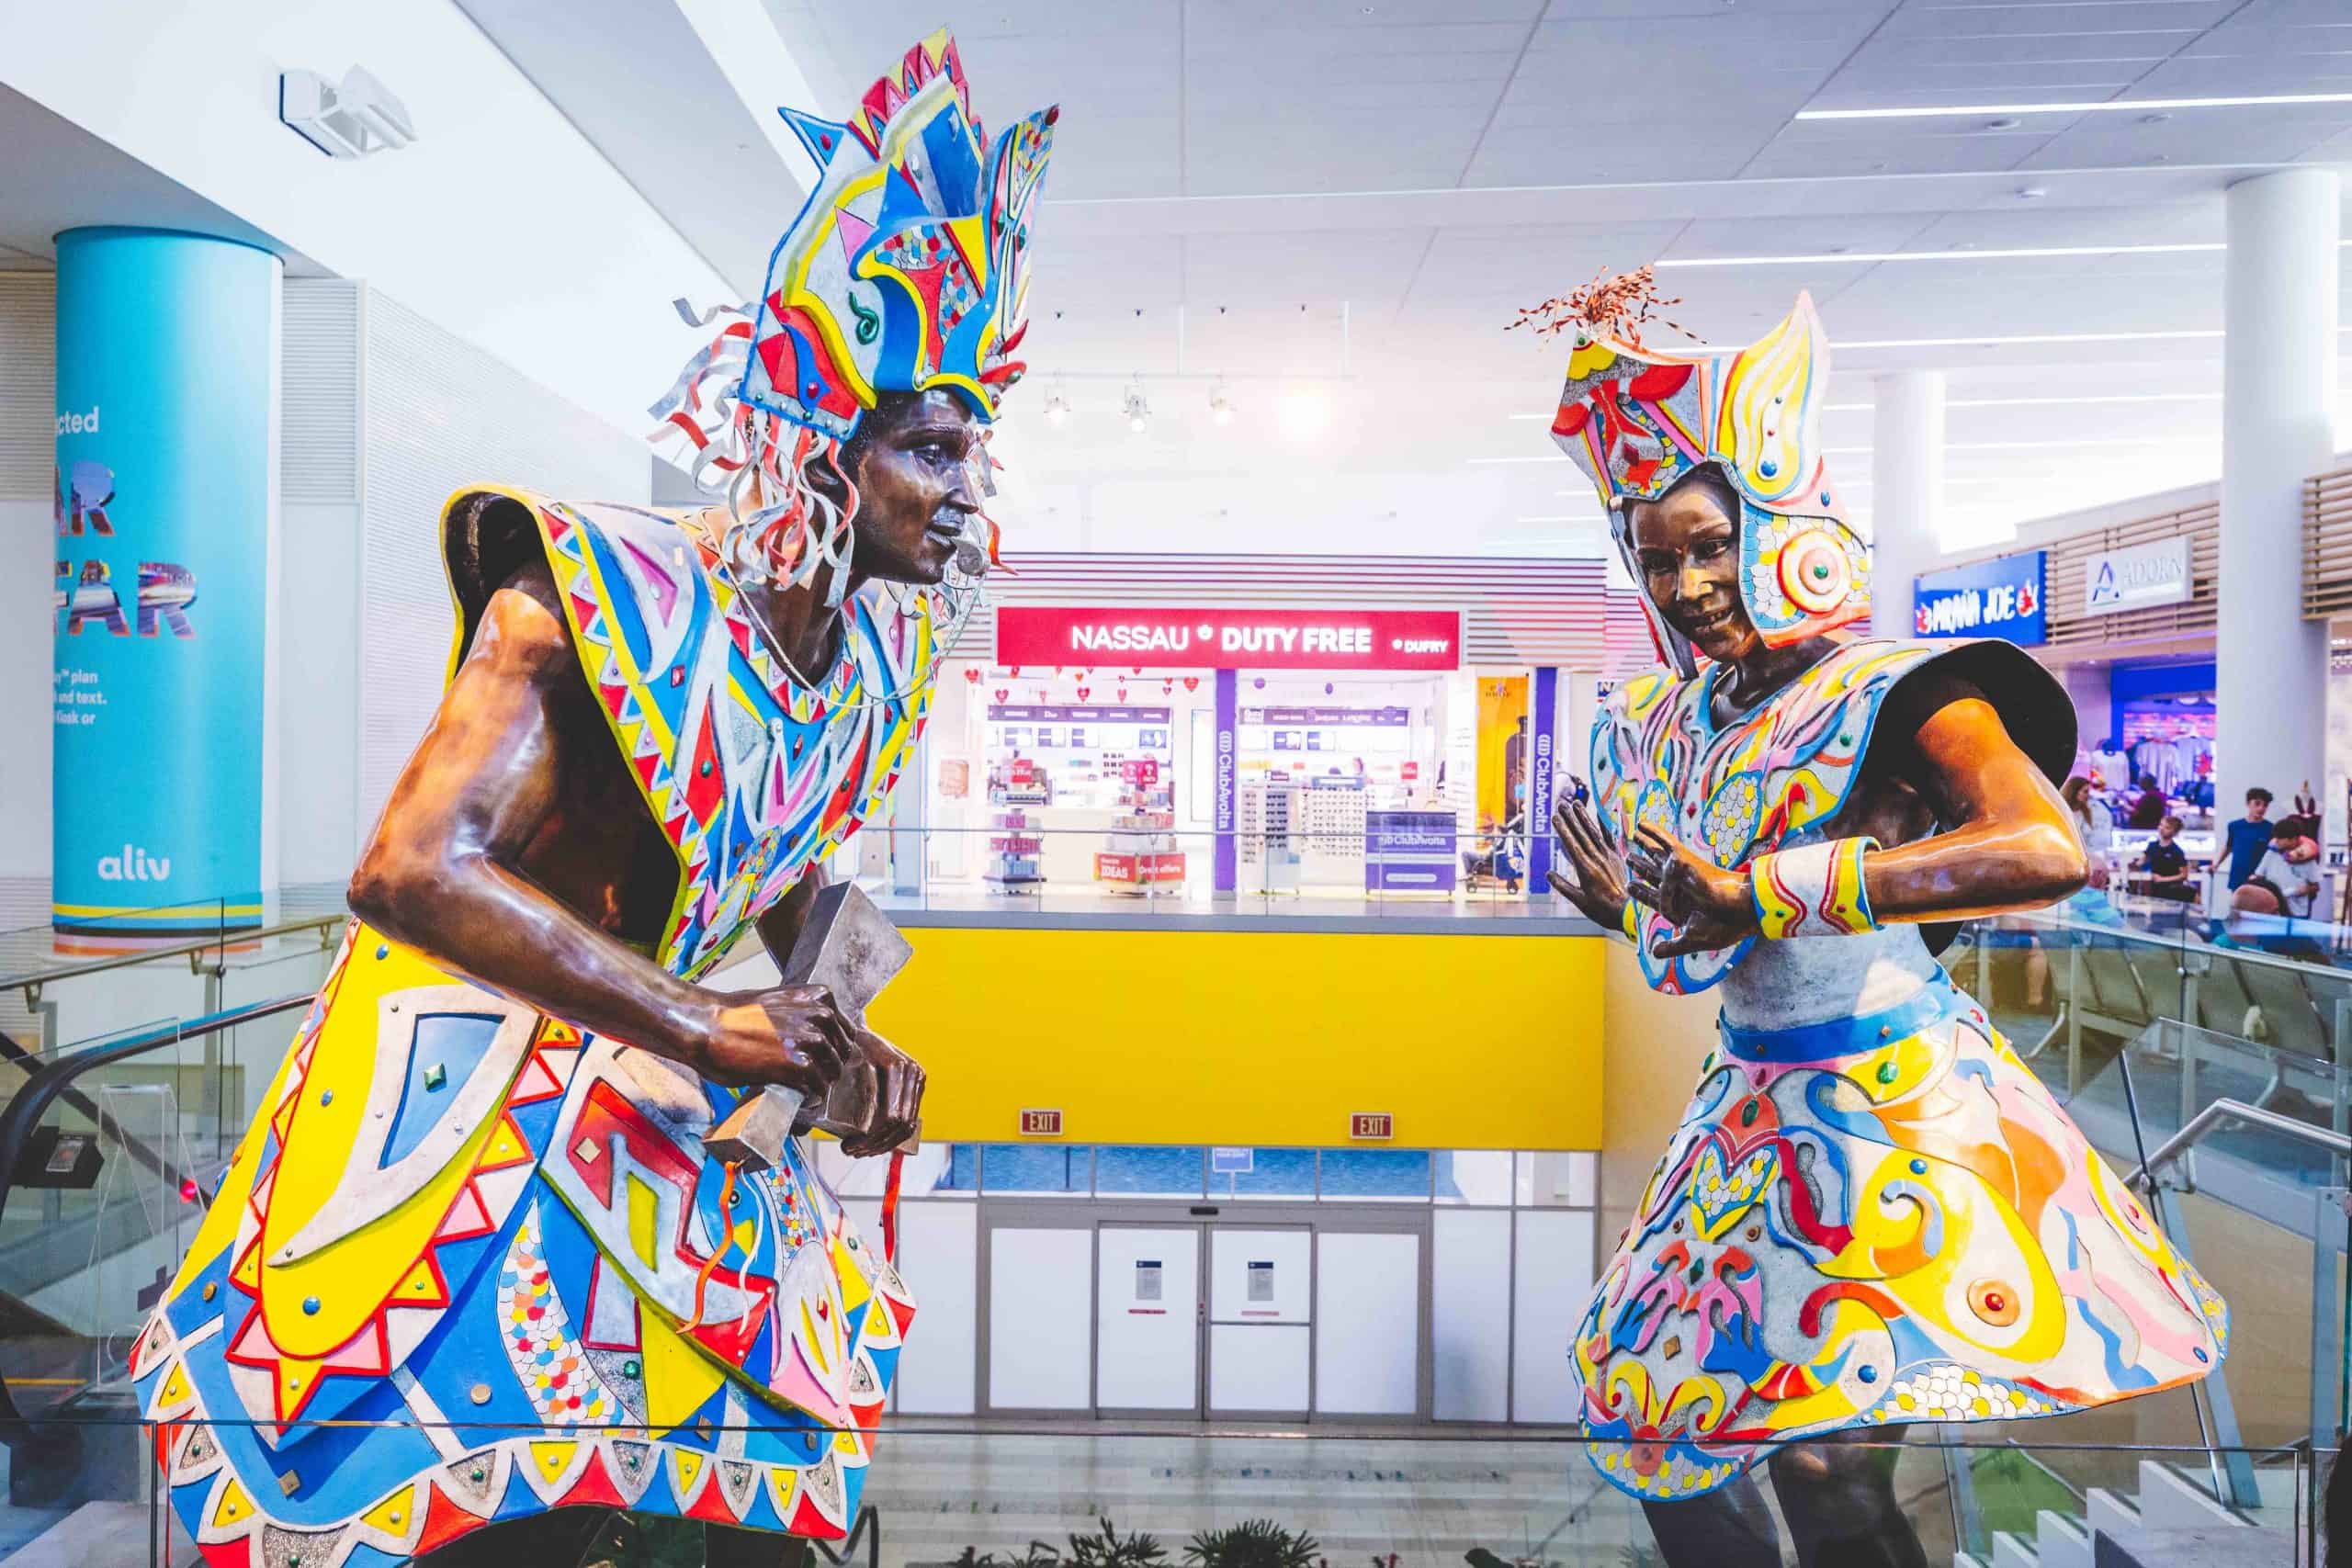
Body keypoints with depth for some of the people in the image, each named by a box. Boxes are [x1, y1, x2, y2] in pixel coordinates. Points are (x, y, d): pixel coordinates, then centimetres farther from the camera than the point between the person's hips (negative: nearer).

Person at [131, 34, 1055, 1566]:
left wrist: (836, 1042, -7)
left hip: (664, 1097, 7)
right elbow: (413, 870, -30)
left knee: (789, 1428, 15)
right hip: (472, 1092, -6)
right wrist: (713, 1028, -30)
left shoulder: (883, 650, -2)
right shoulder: (601, 597, -22)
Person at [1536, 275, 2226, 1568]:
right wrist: (1631, 916, -2)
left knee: (1828, 1463, -10)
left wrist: (1761, 891, -34)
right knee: (1662, 1419, 15)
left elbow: (2049, 851, -35)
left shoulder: (1893, 692, -15)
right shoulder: (1661, 723, 5)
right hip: (1752, 1107, 7)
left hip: (1892, 1101, -7)